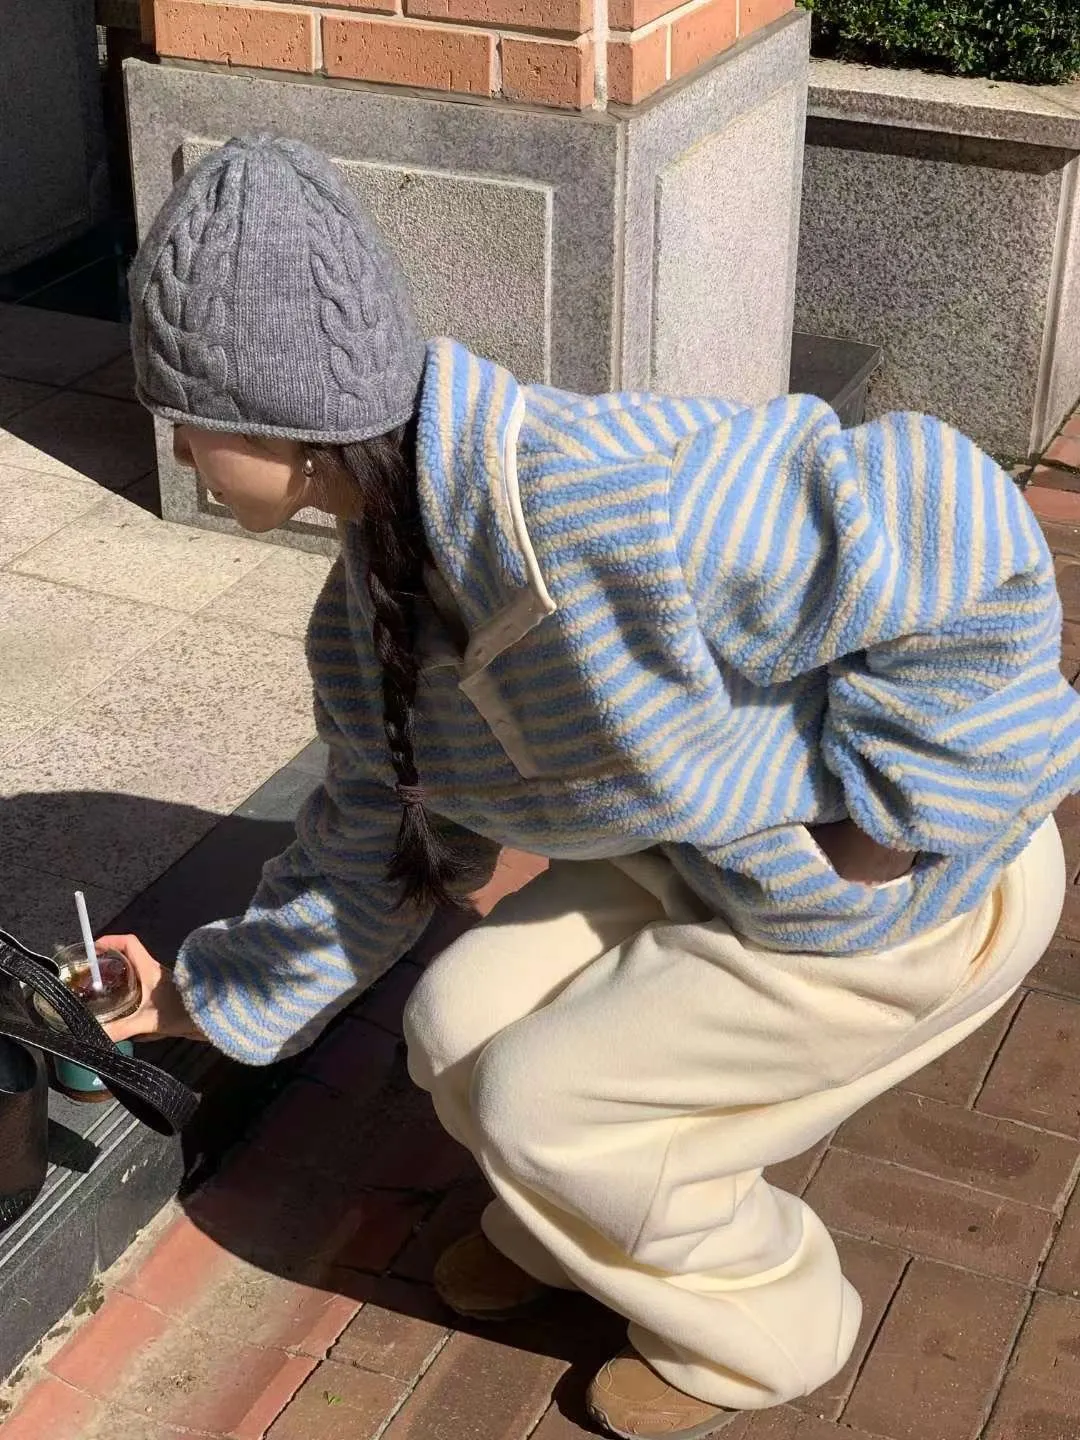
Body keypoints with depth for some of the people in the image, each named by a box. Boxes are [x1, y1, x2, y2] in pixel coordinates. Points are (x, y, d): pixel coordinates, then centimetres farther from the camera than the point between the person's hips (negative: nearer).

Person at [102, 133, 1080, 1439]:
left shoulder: (593, 502, -38)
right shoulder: (372, 601, -6)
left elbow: (961, 533, -37)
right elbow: (381, 843, 10)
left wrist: (870, 806, -27)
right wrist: (208, 993, 15)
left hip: (914, 899, -7)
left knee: (541, 1105, -4)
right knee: (461, 1029, 2)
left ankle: (763, 1328, 24)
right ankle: (578, 1228, 35)